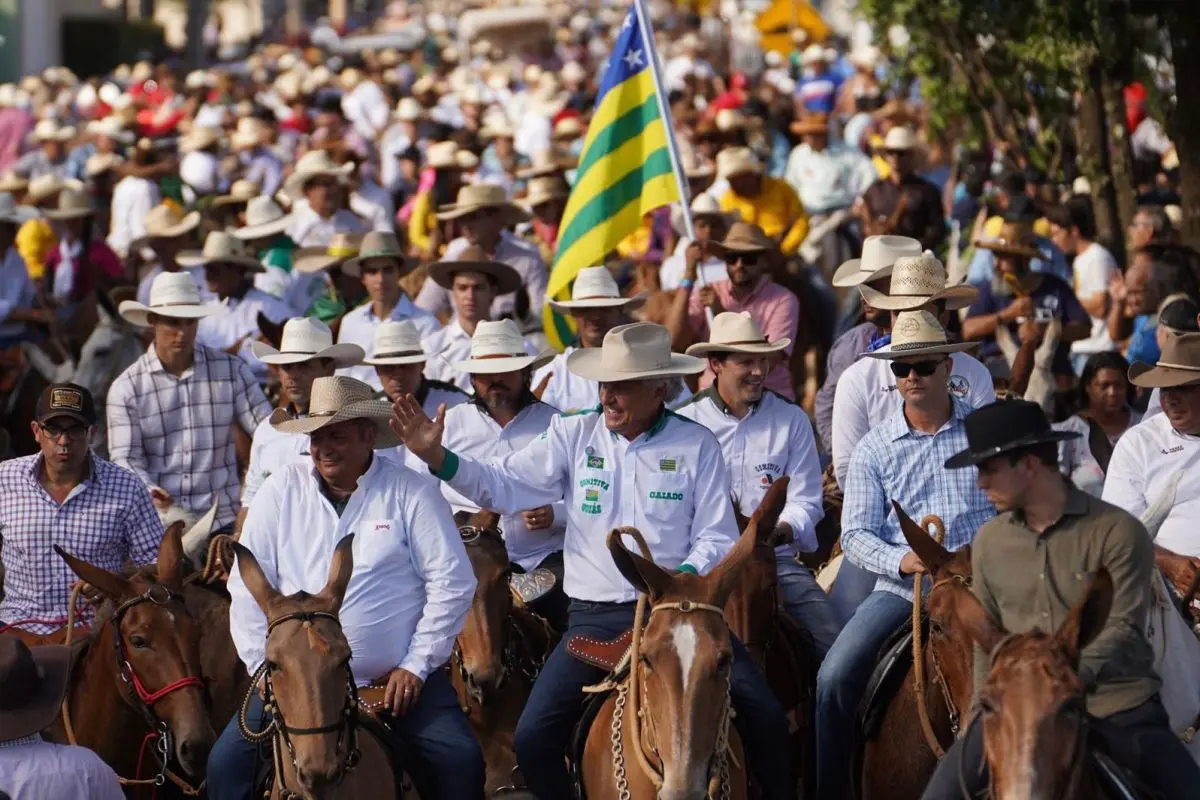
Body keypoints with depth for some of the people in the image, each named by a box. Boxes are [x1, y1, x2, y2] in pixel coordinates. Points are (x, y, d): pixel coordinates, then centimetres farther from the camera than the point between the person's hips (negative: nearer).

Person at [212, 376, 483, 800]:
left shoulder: (410, 493, -2)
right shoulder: (280, 491, 3)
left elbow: (453, 581, -3)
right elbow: (247, 587, 5)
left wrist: (417, 666, -6)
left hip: (397, 679, -2)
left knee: (462, 763, -19)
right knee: (227, 763, -13)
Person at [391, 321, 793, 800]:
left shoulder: (697, 445, 1)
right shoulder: (573, 435, 3)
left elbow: (716, 537, 1)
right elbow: (503, 488, -2)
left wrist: (687, 575, -20)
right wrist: (437, 458, -17)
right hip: (595, 617, 1)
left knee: (763, 717, -11)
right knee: (533, 737, -14)